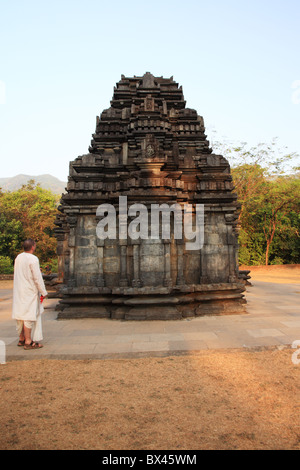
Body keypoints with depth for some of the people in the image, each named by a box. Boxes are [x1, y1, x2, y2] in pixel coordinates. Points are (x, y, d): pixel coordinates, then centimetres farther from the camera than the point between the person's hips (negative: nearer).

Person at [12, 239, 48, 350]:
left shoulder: (18, 257, 5)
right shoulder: (33, 259, -18)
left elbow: (16, 274, 14)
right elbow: (37, 278, -18)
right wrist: (43, 292, -9)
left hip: (18, 291, 8)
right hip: (29, 292, -8)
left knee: (21, 314, 15)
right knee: (29, 315, -2)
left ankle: (21, 339, 26)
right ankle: (28, 342, 4)